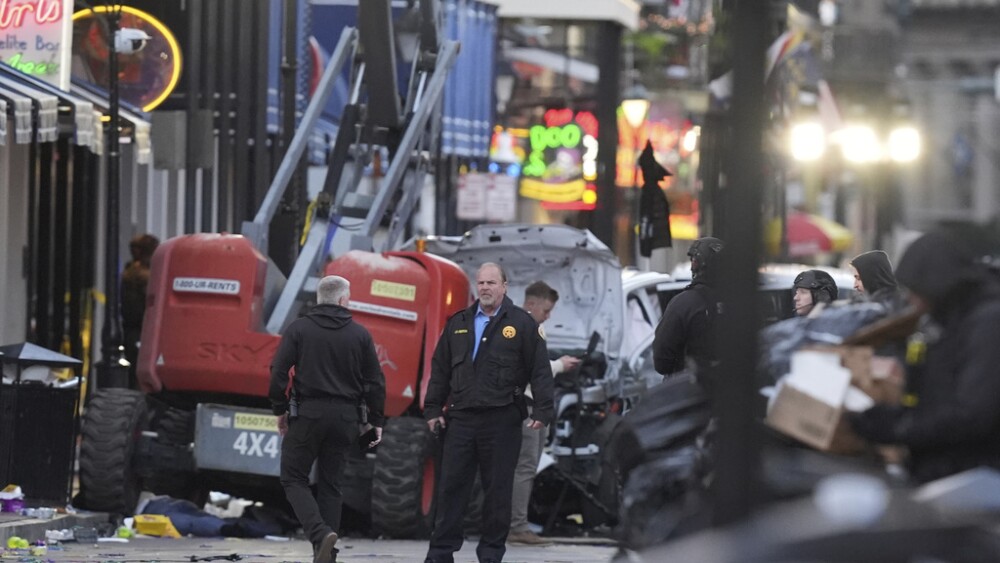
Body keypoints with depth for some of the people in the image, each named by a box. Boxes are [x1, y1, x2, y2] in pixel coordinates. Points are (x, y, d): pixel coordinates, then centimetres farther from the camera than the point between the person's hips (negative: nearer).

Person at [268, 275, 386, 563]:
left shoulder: (298, 329, -2)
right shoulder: (359, 334, 4)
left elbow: (279, 372, -7)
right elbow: (375, 381, 4)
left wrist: (280, 409, 5)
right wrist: (376, 420, 12)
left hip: (307, 413, -3)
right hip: (344, 417, 3)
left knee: (294, 478, 6)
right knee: (330, 483, 12)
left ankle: (320, 533, -17)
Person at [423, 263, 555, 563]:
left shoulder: (521, 324, 1)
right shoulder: (458, 323, 13)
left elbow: (540, 370, -2)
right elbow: (440, 369, 16)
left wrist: (542, 411, -9)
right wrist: (433, 409, 10)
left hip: (502, 420, -3)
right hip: (461, 417, 3)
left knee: (498, 489, 3)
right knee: (451, 485, 2)